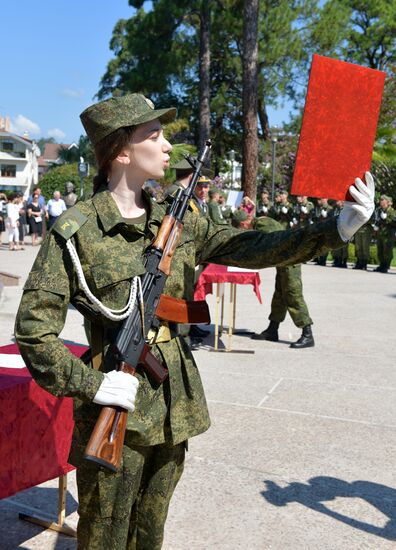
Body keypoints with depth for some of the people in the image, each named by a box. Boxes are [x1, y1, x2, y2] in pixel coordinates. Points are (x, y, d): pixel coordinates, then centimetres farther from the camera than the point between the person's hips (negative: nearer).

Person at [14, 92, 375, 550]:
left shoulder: (178, 223, 5)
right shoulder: (75, 231, -12)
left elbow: (251, 248, 0)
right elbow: (34, 327, -12)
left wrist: (339, 228, -8)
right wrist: (90, 384, -19)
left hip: (174, 408, 5)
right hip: (116, 408, -5)